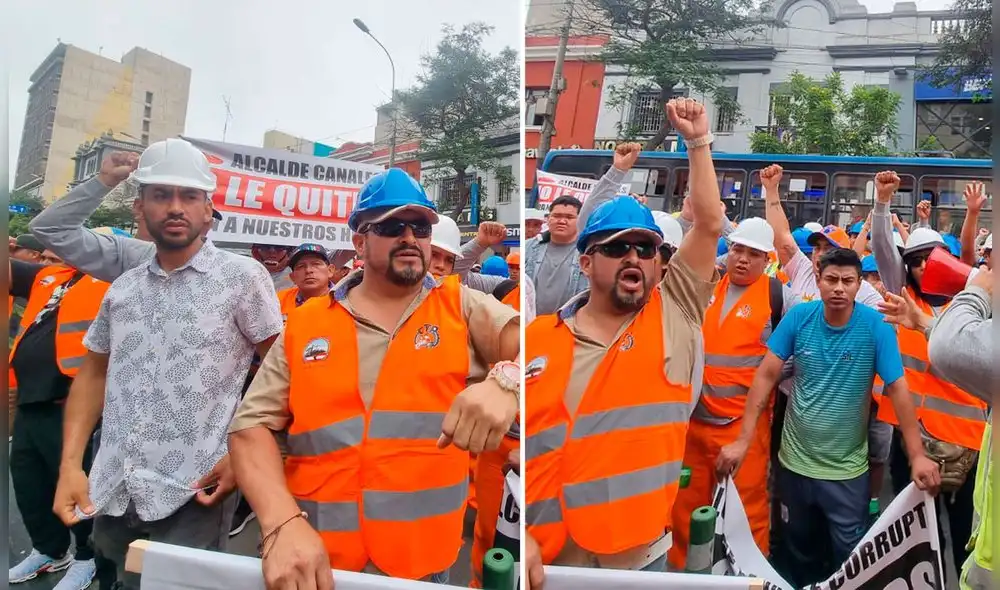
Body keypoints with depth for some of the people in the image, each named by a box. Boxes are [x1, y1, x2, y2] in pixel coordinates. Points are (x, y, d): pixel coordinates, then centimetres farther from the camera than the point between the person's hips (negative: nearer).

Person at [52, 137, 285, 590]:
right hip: (111, 494, 6)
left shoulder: (242, 277, -6)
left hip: (191, 497, -6)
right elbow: (93, 375, 15)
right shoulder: (122, 288, 9)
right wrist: (71, 465, 5)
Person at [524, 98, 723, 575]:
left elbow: (709, 225, -5)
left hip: (644, 556, 1)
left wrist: (698, 142, -4)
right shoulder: (536, 338, -3)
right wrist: (519, 537, -8)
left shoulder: (673, 317, 0)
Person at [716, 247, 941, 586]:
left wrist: (917, 455, -20)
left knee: (849, 557, 13)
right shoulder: (798, 317, -9)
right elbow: (767, 375, -10)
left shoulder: (876, 327, -14)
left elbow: (898, 389, -13)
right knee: (795, 549, 20)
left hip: (847, 469, -2)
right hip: (795, 460, 2)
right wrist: (743, 440, -15)